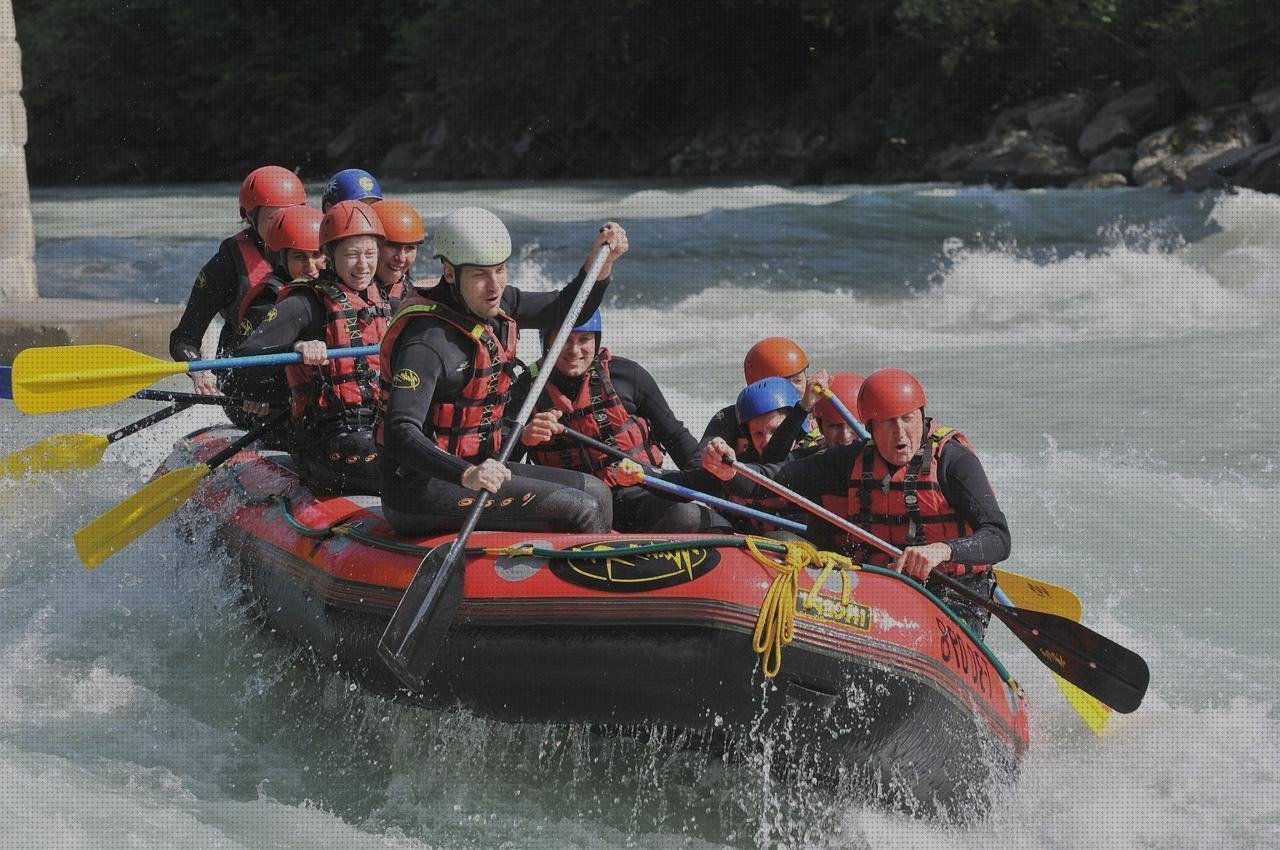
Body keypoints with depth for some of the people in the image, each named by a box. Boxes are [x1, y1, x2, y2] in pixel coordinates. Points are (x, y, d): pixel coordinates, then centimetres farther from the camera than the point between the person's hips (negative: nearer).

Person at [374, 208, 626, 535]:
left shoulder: (496, 306, 6)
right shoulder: (427, 342, -22)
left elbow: (569, 310, 21)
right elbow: (401, 434, -32)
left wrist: (601, 261, 3)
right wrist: (466, 475, -46)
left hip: (477, 468, 10)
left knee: (595, 492, 10)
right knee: (582, 510, -16)